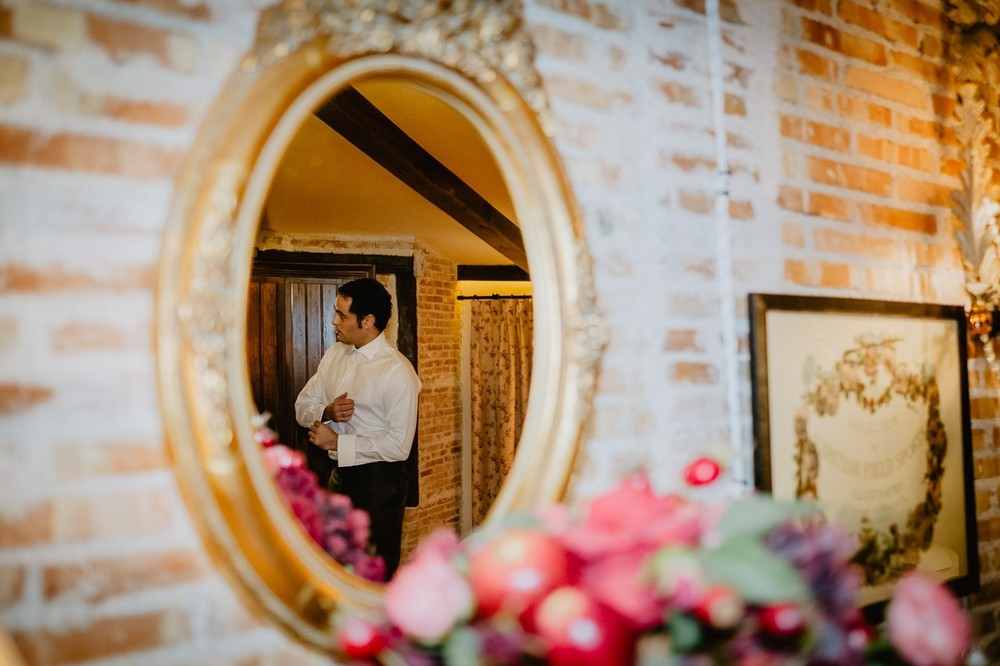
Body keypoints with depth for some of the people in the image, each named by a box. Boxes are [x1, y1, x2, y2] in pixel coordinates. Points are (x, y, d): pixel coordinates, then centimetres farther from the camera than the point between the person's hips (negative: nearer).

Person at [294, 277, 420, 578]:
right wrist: (327, 412, -14)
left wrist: (338, 442, -18)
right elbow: (302, 406, 8)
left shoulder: (397, 371, -19)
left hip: (379, 482, -7)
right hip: (340, 475, 7)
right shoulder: (334, 354, 3)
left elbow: (399, 446, -22)